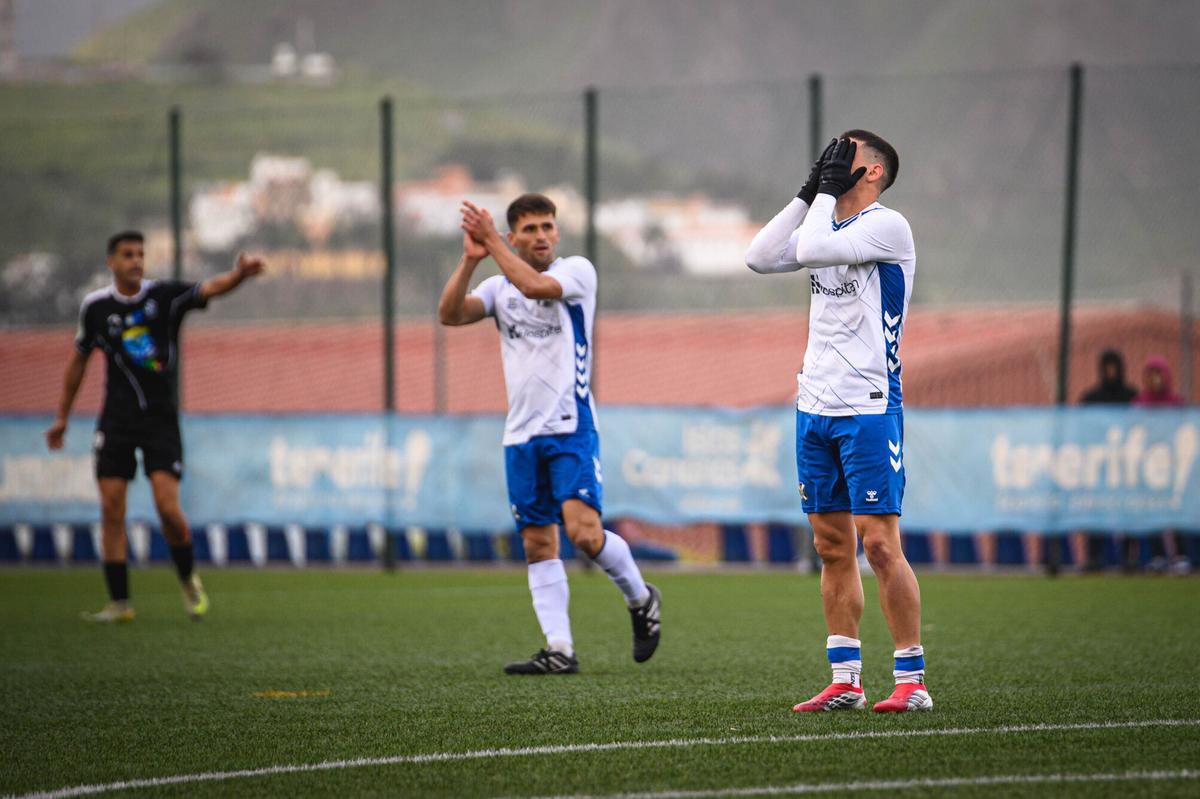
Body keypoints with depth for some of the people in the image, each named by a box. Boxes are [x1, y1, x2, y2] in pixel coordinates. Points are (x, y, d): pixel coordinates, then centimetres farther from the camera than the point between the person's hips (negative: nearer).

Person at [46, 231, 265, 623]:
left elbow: (209, 288, -21)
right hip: (116, 420, 2)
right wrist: (62, 417, 19)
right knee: (111, 510, -4)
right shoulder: (96, 306, 2)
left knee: (167, 505, -14)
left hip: (160, 418, -2)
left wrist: (239, 274, -43)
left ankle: (189, 579, 12)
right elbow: (79, 359, 15)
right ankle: (119, 602, 2)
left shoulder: (164, 295, -4)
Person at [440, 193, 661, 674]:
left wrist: (494, 243, -15)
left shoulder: (577, 271, -2)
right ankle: (559, 650, 6)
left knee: (584, 531, -18)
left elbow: (536, 285, -21)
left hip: (570, 427, -5)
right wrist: (470, 260, -14)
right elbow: (450, 314, -4)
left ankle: (641, 599, 8)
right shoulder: (499, 287, 11)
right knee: (538, 545, 3)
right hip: (521, 433, 5)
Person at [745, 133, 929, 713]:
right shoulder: (828, 223, 16)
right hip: (816, 405, 8)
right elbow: (760, 258, 7)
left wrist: (827, 190, -8)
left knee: (879, 543, -10)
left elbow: (812, 250, -21)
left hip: (868, 408, -8)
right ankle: (846, 681, 11)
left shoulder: (887, 226, -9)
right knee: (833, 546, 8)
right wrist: (809, 192, 5)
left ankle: (911, 680, -6)